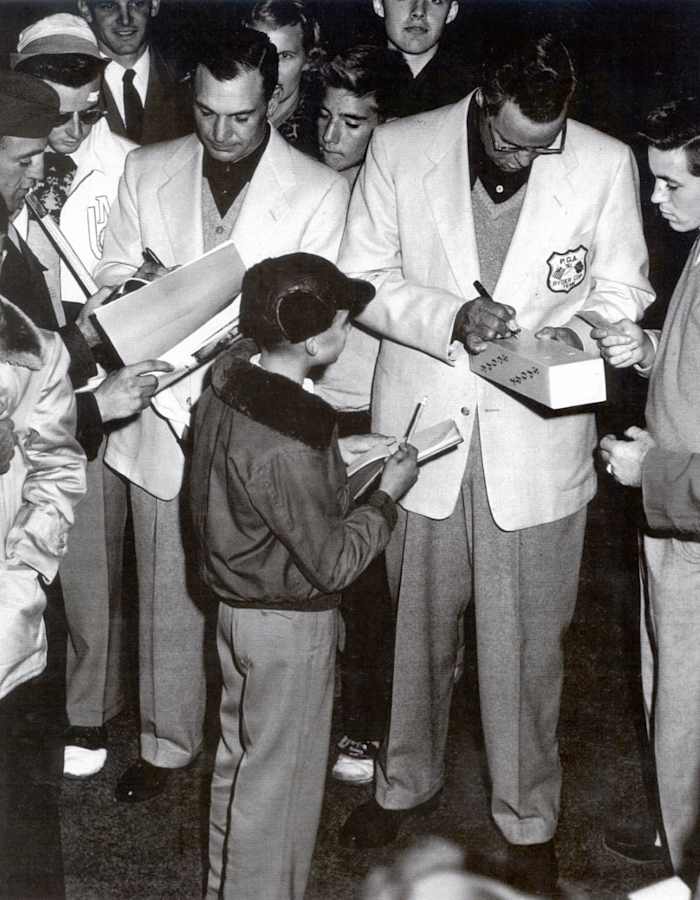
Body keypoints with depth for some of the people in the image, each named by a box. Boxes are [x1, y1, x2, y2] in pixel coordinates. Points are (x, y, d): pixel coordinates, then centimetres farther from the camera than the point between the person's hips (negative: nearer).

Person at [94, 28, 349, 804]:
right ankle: (166, 741, 35)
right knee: (166, 596, 15)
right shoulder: (147, 171, 2)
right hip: (164, 418, 3)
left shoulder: (320, 192, -9)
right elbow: (114, 276, 6)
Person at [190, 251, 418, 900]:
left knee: (239, 760, 25)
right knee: (277, 780, 11)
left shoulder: (228, 384, -6)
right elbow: (334, 562, -23)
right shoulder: (286, 449, -32)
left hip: (239, 604, 9)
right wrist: (388, 494, -11)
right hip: (289, 627, -9)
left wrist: (329, 453, 5)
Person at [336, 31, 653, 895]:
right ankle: (406, 778, 43)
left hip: (537, 441, -1)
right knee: (416, 623, 18)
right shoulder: (399, 149, -7)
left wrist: (578, 331, -19)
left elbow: (624, 292, 3)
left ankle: (527, 815, 32)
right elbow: (363, 279, -2)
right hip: (422, 428, 1)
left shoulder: (606, 165, -8)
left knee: (525, 643, 9)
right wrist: (450, 319, -19)